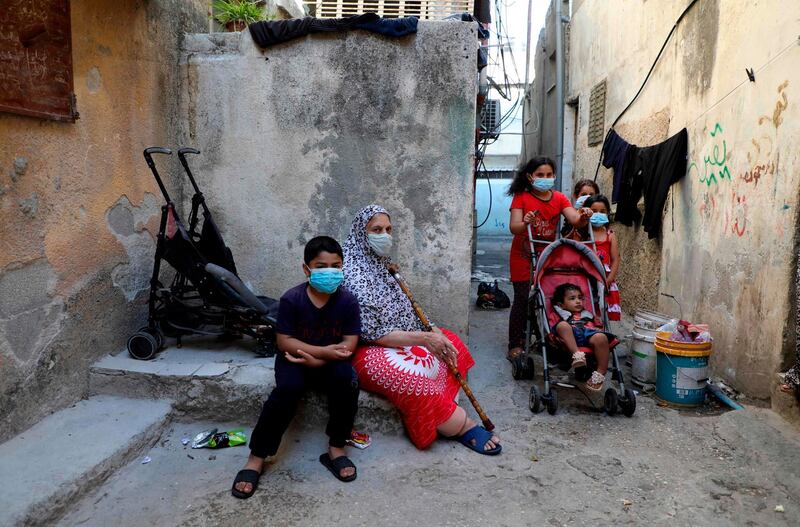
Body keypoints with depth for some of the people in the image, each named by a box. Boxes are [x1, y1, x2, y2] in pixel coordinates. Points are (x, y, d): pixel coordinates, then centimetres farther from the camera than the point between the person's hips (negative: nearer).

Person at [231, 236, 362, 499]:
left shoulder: (348, 301, -11)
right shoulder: (291, 299, -15)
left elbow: (349, 345, -11)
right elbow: (284, 342, -15)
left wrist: (316, 359, -22)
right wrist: (325, 350, -21)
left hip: (330, 360, 1)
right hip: (293, 359, -1)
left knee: (347, 380, -29)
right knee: (288, 388, -30)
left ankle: (336, 448, -10)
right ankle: (256, 457, -14)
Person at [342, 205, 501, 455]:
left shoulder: (381, 264, 7)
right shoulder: (354, 277, -21)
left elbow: (406, 308, 10)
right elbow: (373, 334, -24)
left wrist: (434, 332, -5)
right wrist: (423, 339, -25)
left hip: (402, 337, 10)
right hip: (368, 350, -10)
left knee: (450, 344, 4)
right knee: (413, 377, -32)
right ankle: (465, 427, -12)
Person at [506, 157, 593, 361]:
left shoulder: (559, 198, 3)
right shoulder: (521, 197, -7)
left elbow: (575, 220, -11)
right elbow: (513, 228, -18)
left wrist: (583, 217, -34)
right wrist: (525, 224, -40)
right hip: (524, 256, -3)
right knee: (522, 300, -3)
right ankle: (515, 346, 6)